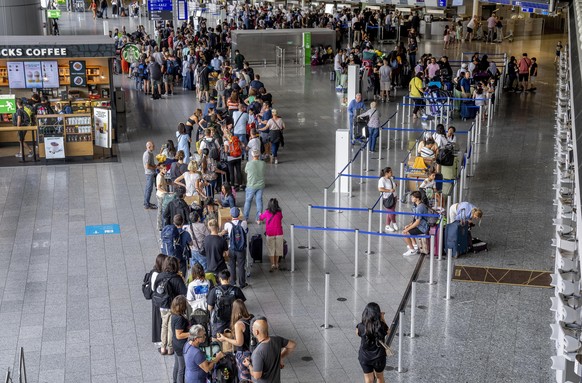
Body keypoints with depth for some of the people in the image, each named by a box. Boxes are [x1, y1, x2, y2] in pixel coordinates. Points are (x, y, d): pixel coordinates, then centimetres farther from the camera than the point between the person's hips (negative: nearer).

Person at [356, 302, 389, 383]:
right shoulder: (382, 326, -22)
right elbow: (387, 332, 1)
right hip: (379, 357, 0)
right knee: (379, 376, 27)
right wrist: (383, 319, 2)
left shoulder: (361, 327, -22)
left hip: (365, 358, 0)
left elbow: (357, 333, 2)